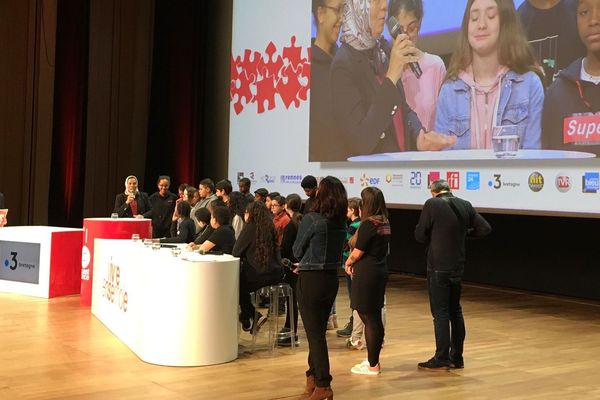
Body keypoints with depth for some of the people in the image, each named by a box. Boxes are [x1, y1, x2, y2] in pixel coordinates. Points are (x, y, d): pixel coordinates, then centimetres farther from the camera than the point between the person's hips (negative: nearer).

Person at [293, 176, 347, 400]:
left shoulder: (311, 219, -16)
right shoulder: (341, 222, 1)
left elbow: (297, 251, -6)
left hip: (311, 280, -6)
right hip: (332, 279, 6)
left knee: (314, 334, 0)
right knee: (319, 331, 18)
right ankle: (313, 375, 29)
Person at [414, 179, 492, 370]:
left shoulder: (432, 204, -12)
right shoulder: (465, 205, 3)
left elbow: (420, 235, -8)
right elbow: (485, 228, 5)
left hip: (438, 267, -6)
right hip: (457, 266, 6)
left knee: (440, 313, -1)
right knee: (455, 311, 14)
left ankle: (441, 359, 2)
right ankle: (457, 357, 20)